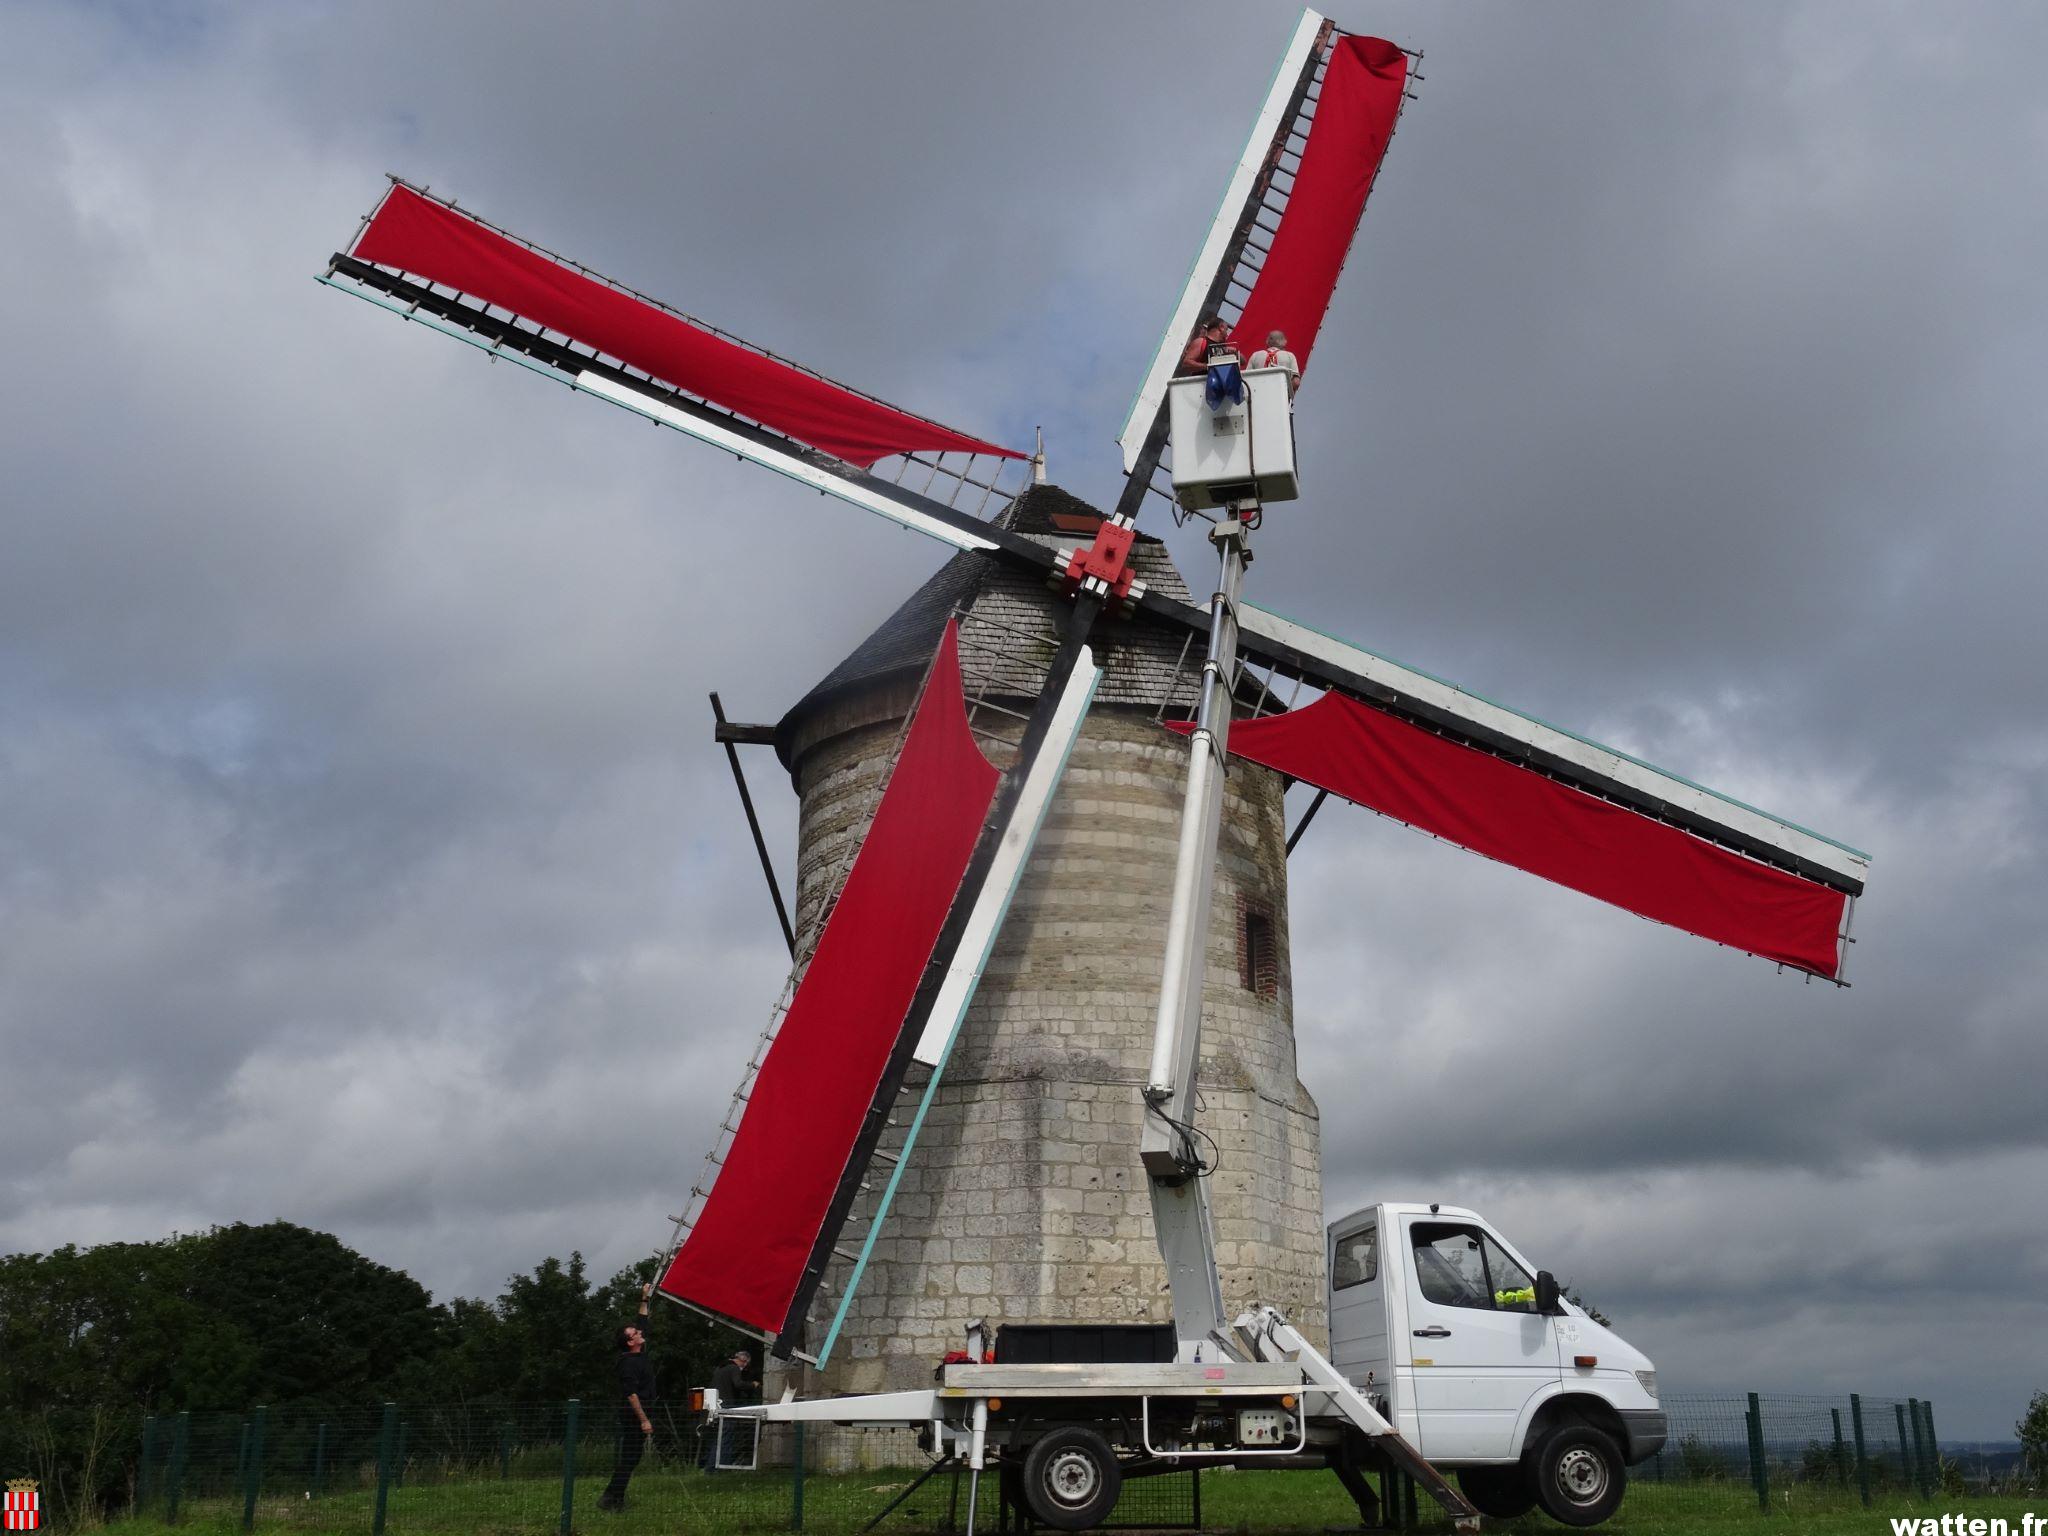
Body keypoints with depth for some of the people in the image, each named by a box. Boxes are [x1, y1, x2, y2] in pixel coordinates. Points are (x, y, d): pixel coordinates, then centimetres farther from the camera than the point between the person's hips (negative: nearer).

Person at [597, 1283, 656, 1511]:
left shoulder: (640, 1355, 11)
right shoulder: (629, 1363, -17)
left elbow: (643, 1323, 22)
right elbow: (631, 1394, -23)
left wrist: (644, 1300, 20)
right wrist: (643, 1420, -24)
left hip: (638, 1414, 10)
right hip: (633, 1416, -10)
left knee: (630, 1457, 12)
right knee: (629, 1458, -8)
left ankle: (616, 1498, 16)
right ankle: (611, 1497, -6)